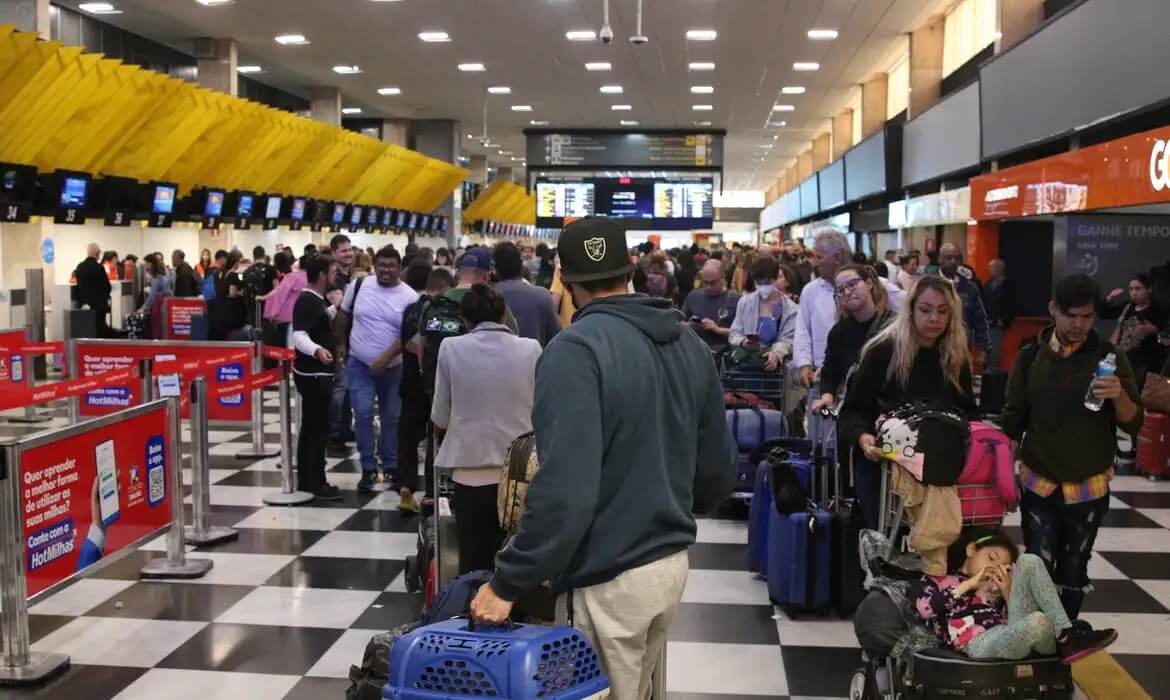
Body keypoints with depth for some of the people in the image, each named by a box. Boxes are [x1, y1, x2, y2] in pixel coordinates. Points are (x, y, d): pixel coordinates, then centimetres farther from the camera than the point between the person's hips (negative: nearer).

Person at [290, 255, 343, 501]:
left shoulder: (317, 300, 12)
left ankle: (305, 480, 19)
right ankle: (317, 483, -1)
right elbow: (299, 335, -31)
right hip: (313, 373, -11)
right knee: (319, 428, -6)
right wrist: (317, 350, -48)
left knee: (310, 426, 13)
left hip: (318, 372, 11)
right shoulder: (307, 301, -19)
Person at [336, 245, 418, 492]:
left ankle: (391, 466, 27)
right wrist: (341, 344, 12)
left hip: (392, 367, 0)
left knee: (391, 417, 11)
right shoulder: (359, 286, -4)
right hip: (359, 364, 0)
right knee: (363, 414, -8)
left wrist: (386, 357, -22)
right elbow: (344, 315, 10)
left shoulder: (409, 297, -11)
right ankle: (368, 469, 2)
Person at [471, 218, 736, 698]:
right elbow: (719, 470, 9)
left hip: (611, 576, -7)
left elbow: (564, 488, -27)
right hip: (673, 561, 7)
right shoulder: (690, 345, 4)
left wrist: (508, 582, -19)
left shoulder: (576, 350, -19)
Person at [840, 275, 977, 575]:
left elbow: (969, 413, 22)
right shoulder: (884, 350, 0)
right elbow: (853, 411, 0)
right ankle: (936, 581, -16)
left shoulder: (956, 358, 13)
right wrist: (863, 437, -22)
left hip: (942, 457, 4)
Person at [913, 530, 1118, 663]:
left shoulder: (993, 586, 30)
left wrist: (1008, 592, 2)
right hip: (978, 645, -6)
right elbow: (925, 608, -6)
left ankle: (1066, 634, -10)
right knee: (1038, 621, -37)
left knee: (1029, 562, -2)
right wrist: (969, 584, -1)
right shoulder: (936, 578, 16)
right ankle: (1062, 645, -1)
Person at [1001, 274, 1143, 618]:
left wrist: (1120, 396, -27)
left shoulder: (1109, 356, -5)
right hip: (1038, 485, 0)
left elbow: (1134, 423, -6)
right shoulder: (1030, 357, -2)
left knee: (1073, 572, 11)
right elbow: (1012, 422, 4)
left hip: (1089, 487, 0)